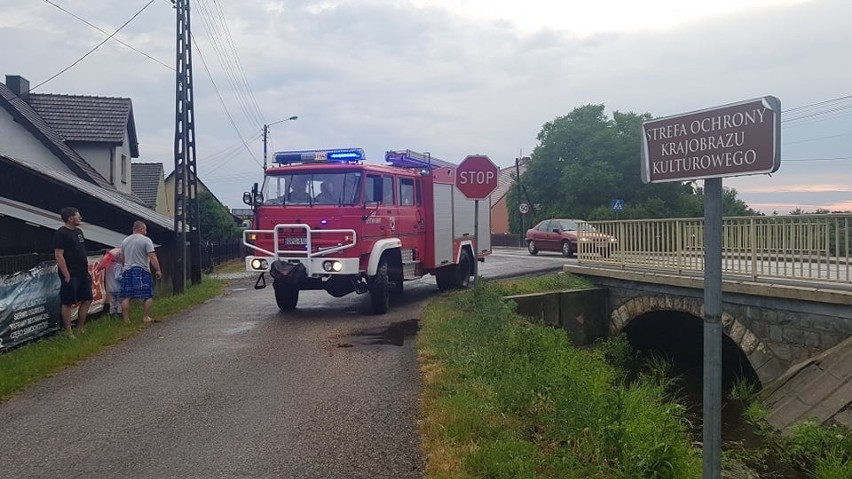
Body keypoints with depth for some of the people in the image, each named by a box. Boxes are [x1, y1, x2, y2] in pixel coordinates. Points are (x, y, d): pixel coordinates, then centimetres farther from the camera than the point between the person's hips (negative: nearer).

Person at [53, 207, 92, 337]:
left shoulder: (78, 231, 14)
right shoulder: (61, 233, -12)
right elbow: (59, 256, -17)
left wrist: (87, 271, 18)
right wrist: (67, 276, -20)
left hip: (83, 274, 9)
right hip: (71, 276, -9)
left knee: (87, 300, 11)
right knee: (68, 303, -1)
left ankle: (80, 328, 23)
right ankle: (69, 332, 5)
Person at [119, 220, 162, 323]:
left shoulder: (125, 241, 14)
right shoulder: (146, 240, -6)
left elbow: (122, 257, 22)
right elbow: (152, 257, -13)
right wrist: (158, 270, -10)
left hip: (127, 271, 5)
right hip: (142, 271, -5)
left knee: (126, 297, 5)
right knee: (148, 295, 3)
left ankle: (126, 319, 3)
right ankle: (146, 317, 0)